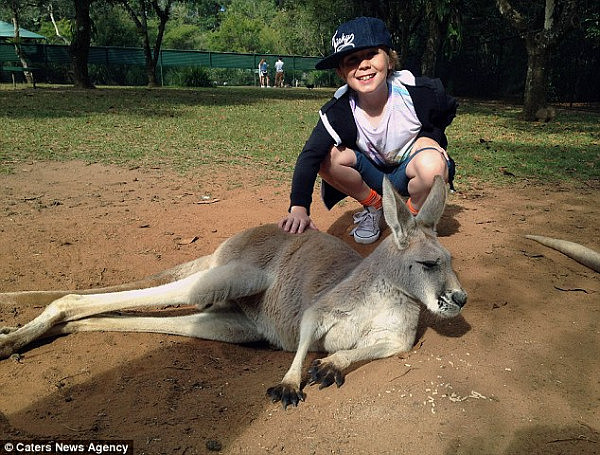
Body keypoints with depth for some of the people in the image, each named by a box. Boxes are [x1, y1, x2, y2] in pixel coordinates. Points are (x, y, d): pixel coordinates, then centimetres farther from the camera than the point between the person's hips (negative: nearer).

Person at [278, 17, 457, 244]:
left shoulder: (419, 92, -23)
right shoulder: (338, 111, -22)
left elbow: (448, 109, 1)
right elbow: (310, 156, -30)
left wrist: (429, 138, -15)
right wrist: (298, 208, -42)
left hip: (408, 173, -2)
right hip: (374, 174, 2)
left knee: (432, 165, -37)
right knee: (328, 157, -25)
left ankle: (414, 216, -3)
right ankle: (373, 206, 2)